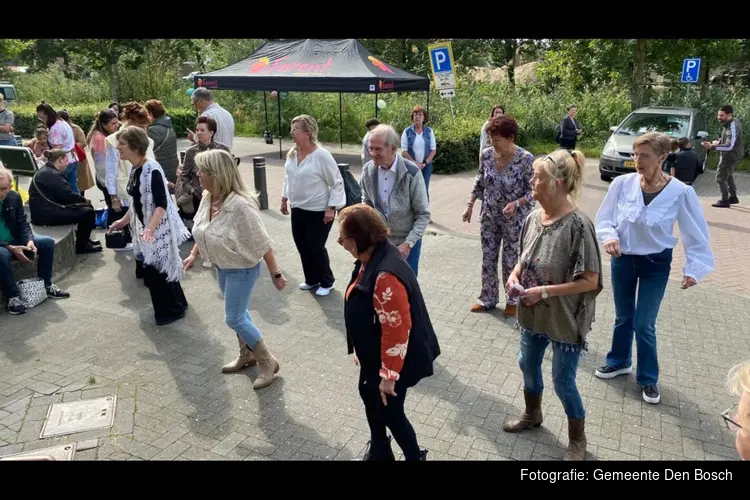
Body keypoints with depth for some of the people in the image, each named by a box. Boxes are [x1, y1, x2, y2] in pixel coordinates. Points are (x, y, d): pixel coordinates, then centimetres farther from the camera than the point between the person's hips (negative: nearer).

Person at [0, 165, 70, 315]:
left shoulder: (14, 197, -4)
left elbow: (23, 223, 1)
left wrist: (29, 241, -20)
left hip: (15, 241, 6)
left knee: (47, 242, -10)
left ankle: (46, 285, 2)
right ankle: (12, 297, -23)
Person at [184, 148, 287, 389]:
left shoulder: (240, 205, -32)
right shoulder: (207, 198, -7)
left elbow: (262, 243, -24)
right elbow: (204, 231, 13)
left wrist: (275, 274, -17)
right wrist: (193, 254, 14)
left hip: (242, 268, -8)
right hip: (222, 266, 8)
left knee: (234, 318, -3)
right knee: (238, 312, 21)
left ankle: (268, 362, 14)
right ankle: (247, 355, 41)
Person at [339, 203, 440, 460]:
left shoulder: (386, 275, -37)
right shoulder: (373, 256, -5)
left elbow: (396, 332, -32)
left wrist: (389, 375, -22)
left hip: (391, 360, -10)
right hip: (374, 354, 10)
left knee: (389, 411, 9)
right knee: (369, 395, 25)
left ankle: (415, 456, 36)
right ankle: (379, 450, 50)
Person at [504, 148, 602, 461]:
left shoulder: (577, 225, -25)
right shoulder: (533, 217, -4)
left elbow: (590, 281, -21)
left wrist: (545, 291, -25)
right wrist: (514, 275, -9)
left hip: (565, 319, -6)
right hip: (534, 314, 7)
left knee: (562, 381, 8)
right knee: (528, 364, 22)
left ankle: (578, 441, 35)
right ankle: (532, 415, 51)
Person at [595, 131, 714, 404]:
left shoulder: (680, 192, -17)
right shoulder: (622, 183, -14)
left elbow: (696, 234, -8)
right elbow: (604, 218, -4)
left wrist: (694, 268, -13)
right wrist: (609, 236, -24)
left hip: (656, 264, -2)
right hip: (622, 260, 2)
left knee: (644, 324, 5)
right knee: (623, 317, 19)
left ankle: (648, 378, 27)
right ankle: (619, 361, 43)